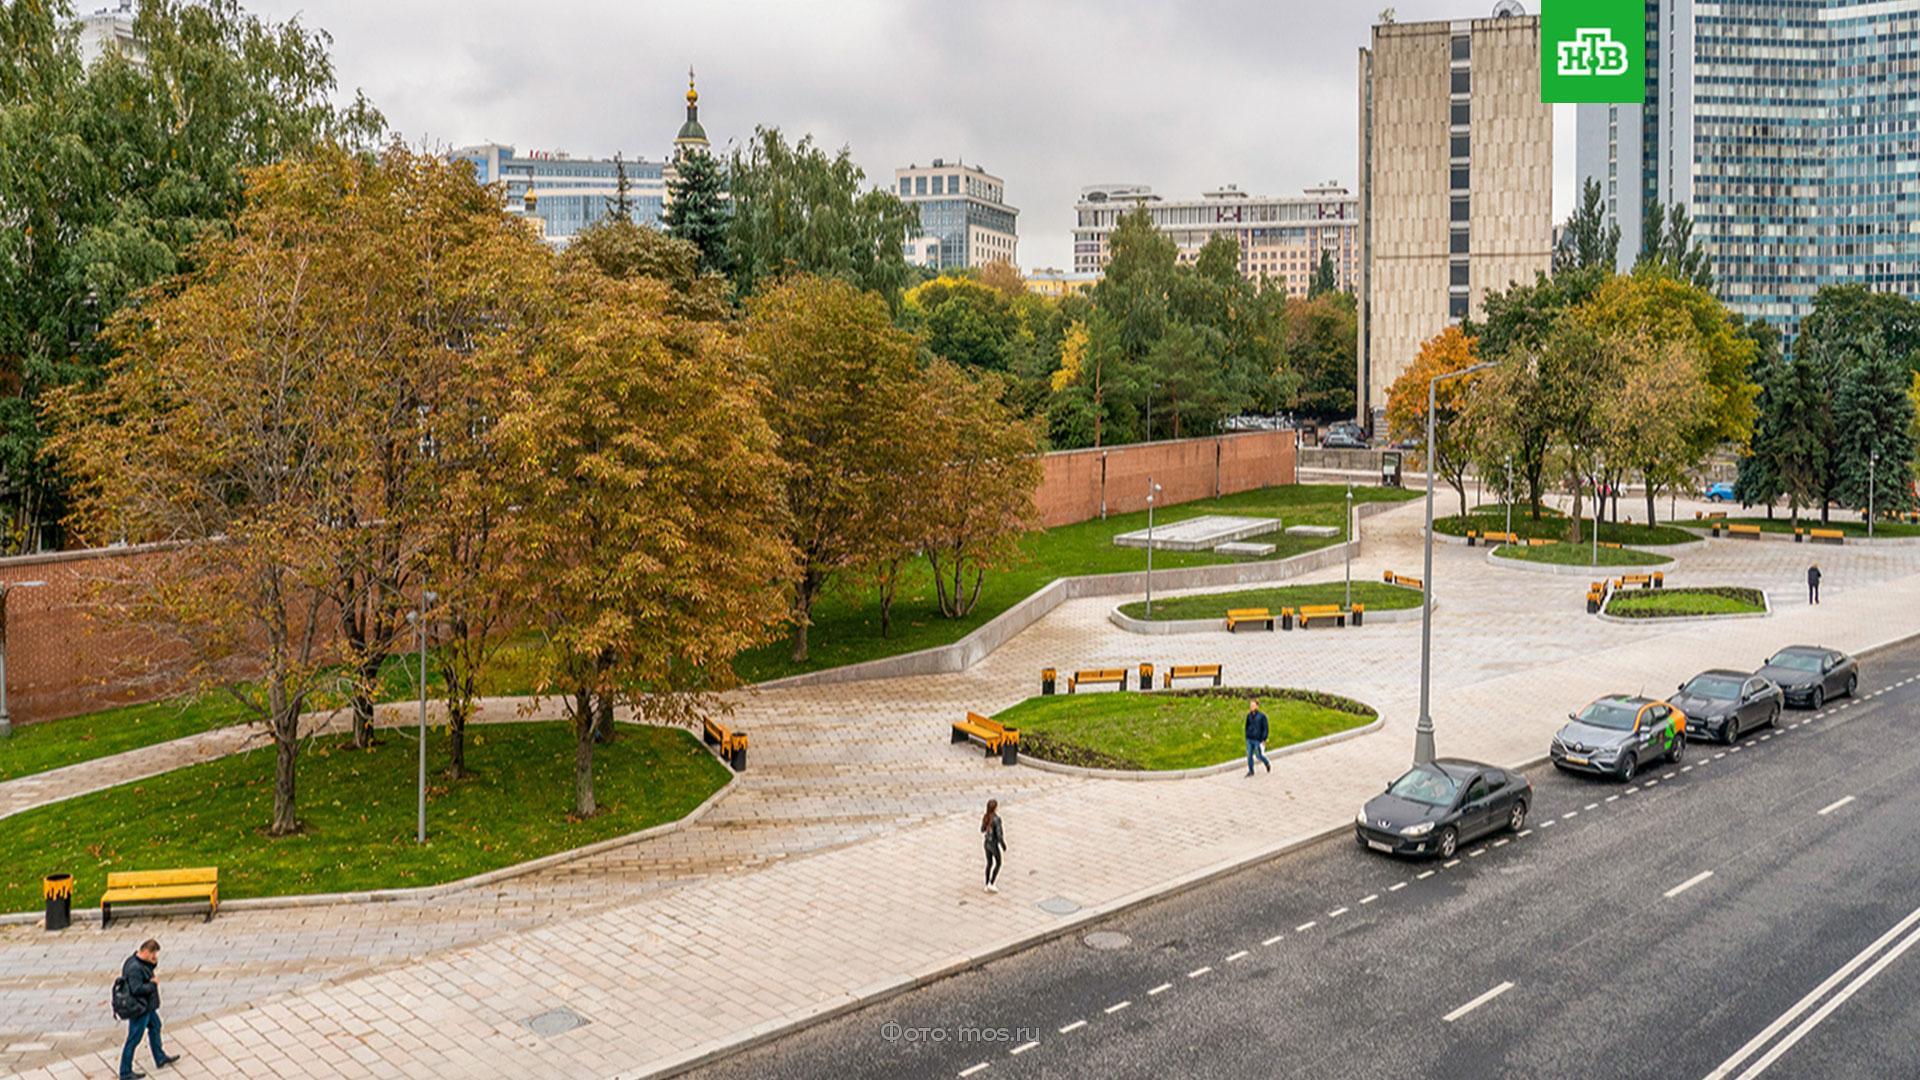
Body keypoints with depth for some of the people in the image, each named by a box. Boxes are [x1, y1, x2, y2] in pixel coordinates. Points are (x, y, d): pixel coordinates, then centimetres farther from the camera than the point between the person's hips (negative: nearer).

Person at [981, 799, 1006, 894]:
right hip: (994, 844, -6)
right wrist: (1004, 845, -10)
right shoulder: (996, 819, -28)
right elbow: (999, 835, -25)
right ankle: (991, 884, 16)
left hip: (987, 843, 7)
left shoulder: (985, 817, -6)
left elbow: (982, 830, 7)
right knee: (998, 864, 15)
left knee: (989, 863, 20)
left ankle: (987, 885, 28)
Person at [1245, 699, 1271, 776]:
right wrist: (1246, 737, 15)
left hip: (1257, 740, -4)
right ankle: (1250, 771, 14)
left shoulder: (1262, 716, -9)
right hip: (1249, 739, 4)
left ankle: (1268, 764, 30)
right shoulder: (1249, 716, 4)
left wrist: (1264, 740, -11)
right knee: (1249, 755, 3)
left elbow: (1265, 728, -7)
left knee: (1258, 755, 2)